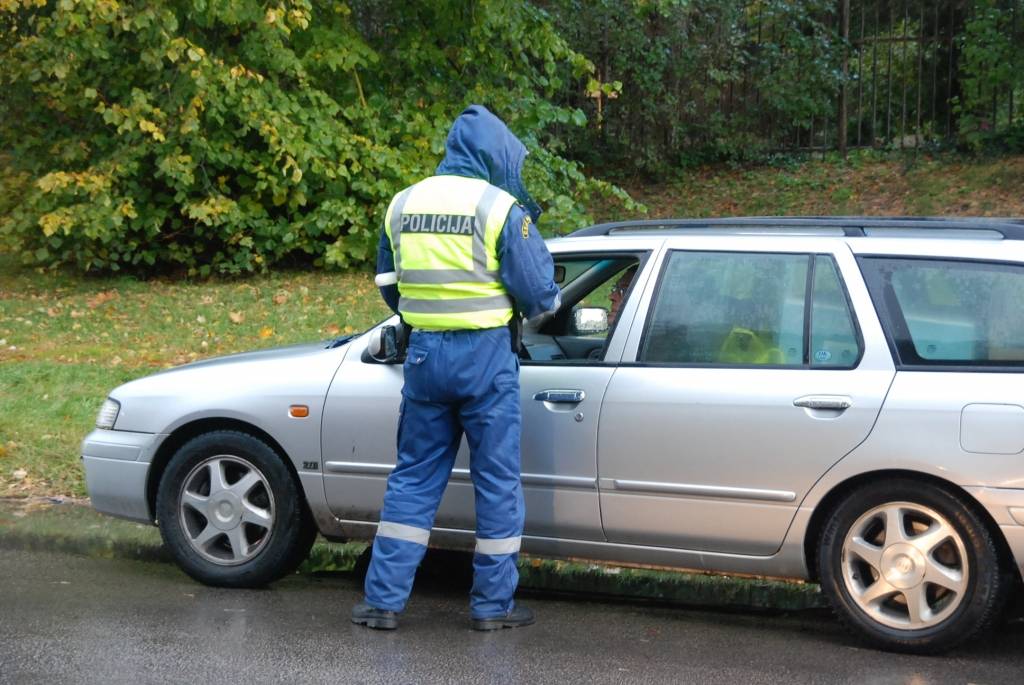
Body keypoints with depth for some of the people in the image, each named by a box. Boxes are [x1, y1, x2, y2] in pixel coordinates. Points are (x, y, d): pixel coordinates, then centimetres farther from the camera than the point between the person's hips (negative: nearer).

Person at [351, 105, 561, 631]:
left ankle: (383, 599, 10)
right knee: (497, 478, 7)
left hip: (424, 352, 5)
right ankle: (493, 604, 12)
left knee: (414, 475, 12)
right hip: (485, 356, -4)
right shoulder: (499, 208, -9)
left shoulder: (403, 204, 7)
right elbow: (539, 293, -8)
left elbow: (389, 287, 16)